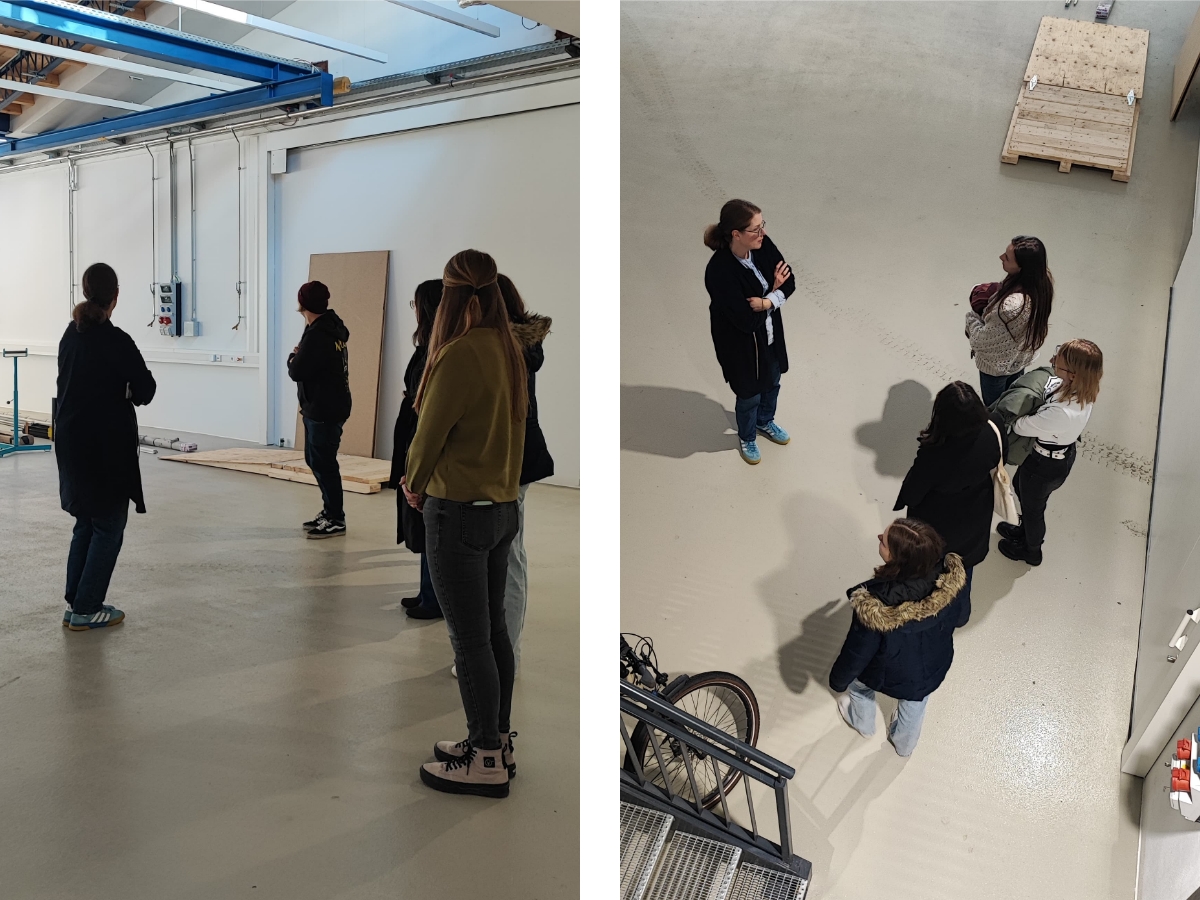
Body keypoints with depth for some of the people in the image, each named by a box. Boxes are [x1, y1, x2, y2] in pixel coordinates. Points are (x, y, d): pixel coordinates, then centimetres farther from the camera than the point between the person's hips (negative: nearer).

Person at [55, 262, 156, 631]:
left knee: (86, 523, 18)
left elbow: (71, 383, 12)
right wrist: (130, 393, 7)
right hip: (106, 446, -7)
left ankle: (75, 602, 22)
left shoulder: (70, 336, 6)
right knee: (109, 526, 4)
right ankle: (86, 609, 6)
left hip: (71, 440, 7)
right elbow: (145, 390, -13)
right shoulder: (116, 341, -16)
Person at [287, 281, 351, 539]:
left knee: (323, 462, -3)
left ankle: (336, 519, 4)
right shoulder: (334, 329, 10)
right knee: (315, 459, 18)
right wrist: (300, 357, 2)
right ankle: (330, 511, 26)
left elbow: (297, 371, -17)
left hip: (324, 411, -10)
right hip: (324, 407, 10)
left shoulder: (317, 335, -20)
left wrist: (293, 356, 1)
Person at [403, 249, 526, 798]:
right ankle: (497, 740, 29)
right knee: (493, 630, 17)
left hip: (459, 511, -8)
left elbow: (430, 430, -12)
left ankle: (486, 760, 12)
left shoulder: (460, 353, -19)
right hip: (502, 505, 9)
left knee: (470, 640, 1)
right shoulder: (509, 349, 5)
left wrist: (414, 483, 7)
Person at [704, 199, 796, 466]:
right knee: (750, 395, 19)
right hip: (741, 344, -6)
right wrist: (775, 294, -20)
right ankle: (746, 438, 50)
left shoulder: (764, 246, -16)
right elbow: (747, 321, -32)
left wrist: (766, 301, -26)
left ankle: (765, 422, 60)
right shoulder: (719, 272, -36)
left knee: (772, 383, 29)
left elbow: (789, 281, -7)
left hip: (770, 334, 6)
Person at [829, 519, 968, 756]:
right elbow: (959, 617, -9)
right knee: (915, 704, 35)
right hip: (932, 667, 3)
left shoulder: (876, 607, -44)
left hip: (890, 675, -3)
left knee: (858, 679, 33)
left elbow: (857, 651, -25)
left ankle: (863, 723, 62)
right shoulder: (947, 577, -33)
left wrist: (838, 680, -4)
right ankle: (905, 743, 64)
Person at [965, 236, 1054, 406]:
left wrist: (972, 316, -14)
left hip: (997, 365, -7)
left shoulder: (1010, 306, -46)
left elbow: (981, 341, -30)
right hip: (1021, 356, 7)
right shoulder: (1042, 279, -22)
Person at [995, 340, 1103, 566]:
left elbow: (1020, 426, -28)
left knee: (1032, 506, 24)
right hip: (1061, 453, 8)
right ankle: (1025, 530, 63)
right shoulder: (1080, 389, -22)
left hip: (1045, 466, -7)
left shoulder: (1062, 413, -45)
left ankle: (1031, 551, 54)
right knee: (1020, 487, 34)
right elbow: (1046, 381, 0)